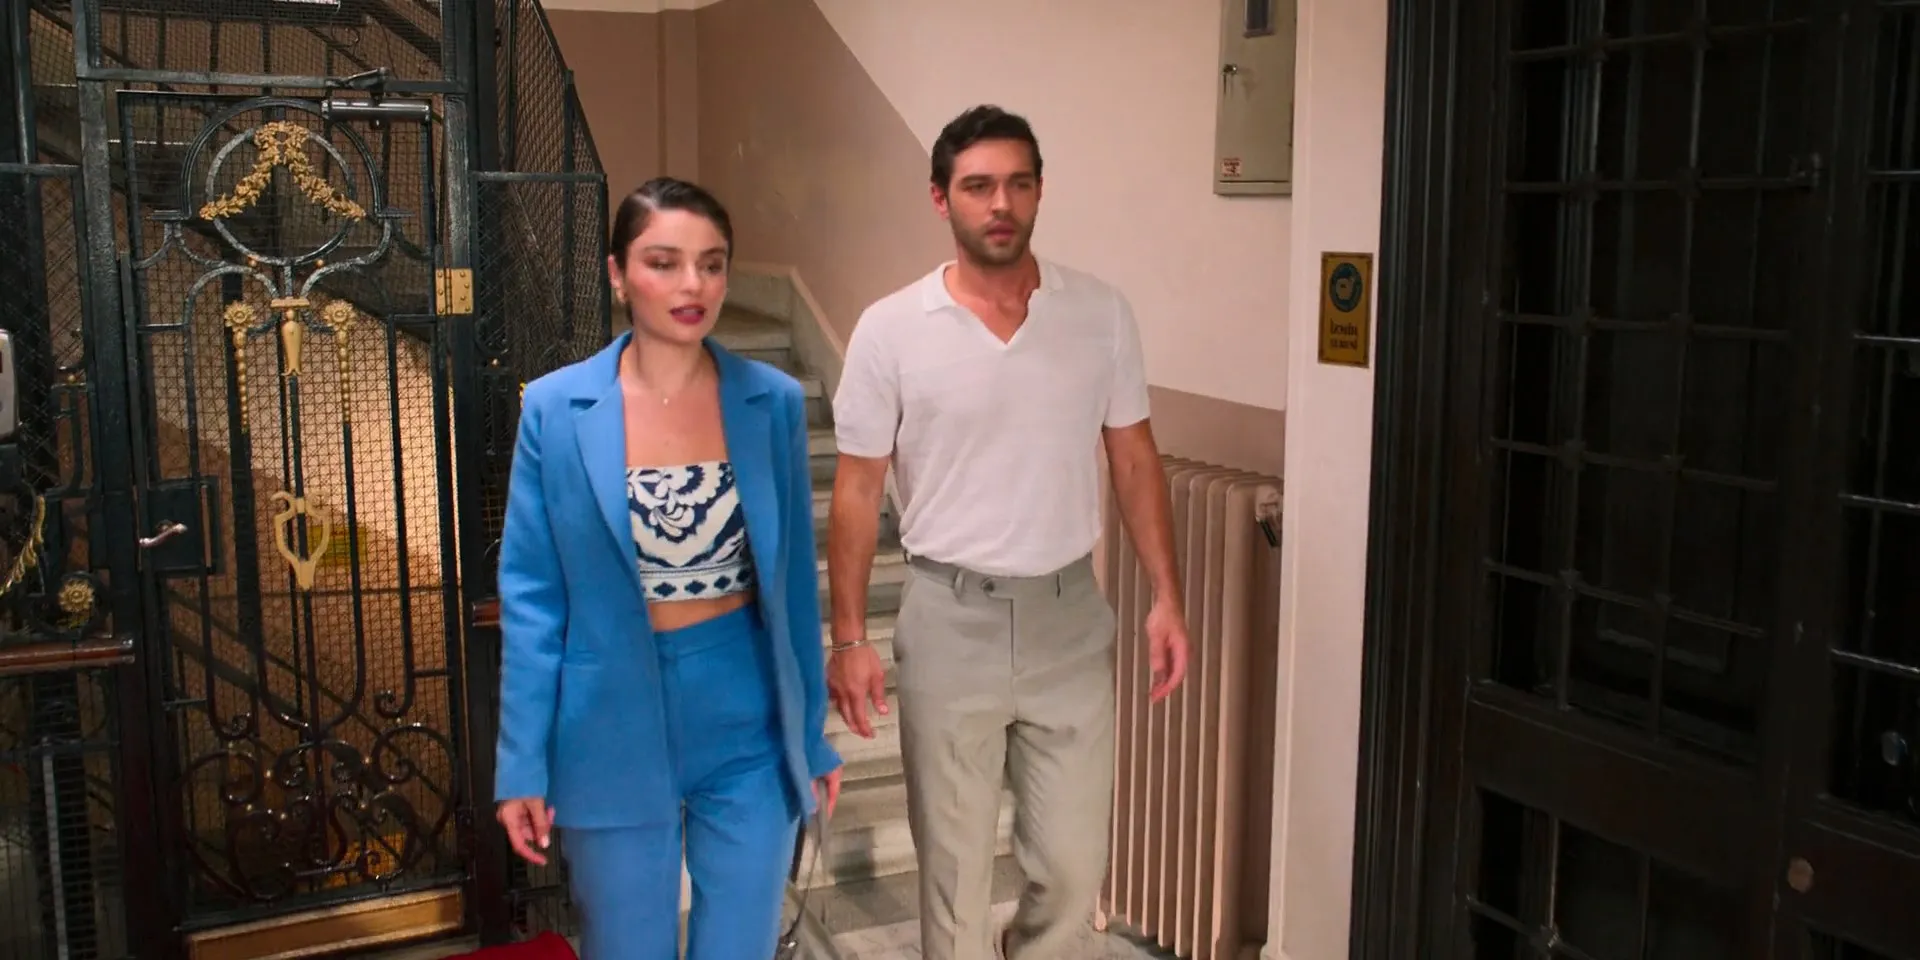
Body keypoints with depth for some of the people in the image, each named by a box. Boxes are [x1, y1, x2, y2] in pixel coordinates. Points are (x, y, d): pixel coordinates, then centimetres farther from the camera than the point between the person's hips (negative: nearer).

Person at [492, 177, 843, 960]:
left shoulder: (774, 402, -3)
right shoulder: (555, 409, -6)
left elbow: (793, 580, 3)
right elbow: (532, 597, -3)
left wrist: (813, 733, 7)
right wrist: (522, 764, -5)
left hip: (746, 720, 1)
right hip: (612, 724, -1)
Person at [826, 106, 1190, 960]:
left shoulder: (1102, 314, -1)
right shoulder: (890, 330, -7)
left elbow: (1134, 459, 6)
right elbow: (858, 489, -3)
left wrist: (1166, 597, 1)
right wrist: (848, 638, -5)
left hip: (1070, 616, 2)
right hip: (951, 619, -2)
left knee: (1073, 864, 10)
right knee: (953, 863, 10)